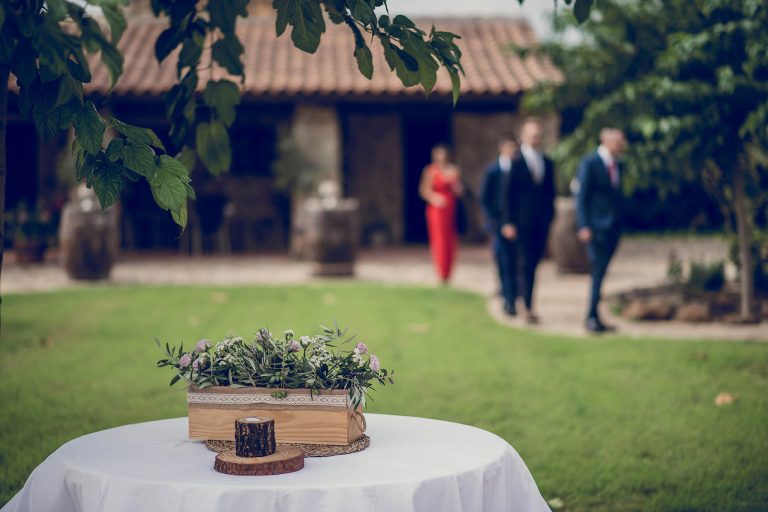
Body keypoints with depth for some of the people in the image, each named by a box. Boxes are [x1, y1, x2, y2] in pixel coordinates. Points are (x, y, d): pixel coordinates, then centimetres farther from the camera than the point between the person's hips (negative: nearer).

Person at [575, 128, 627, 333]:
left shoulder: (617, 165, 14)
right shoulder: (589, 163, -7)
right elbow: (581, 196, -10)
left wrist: (619, 225, 13)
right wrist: (584, 226, -16)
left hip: (613, 227, 7)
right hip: (596, 227, -6)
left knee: (600, 272, 8)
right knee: (598, 271, -9)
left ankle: (594, 317, 12)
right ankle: (592, 317, -4)